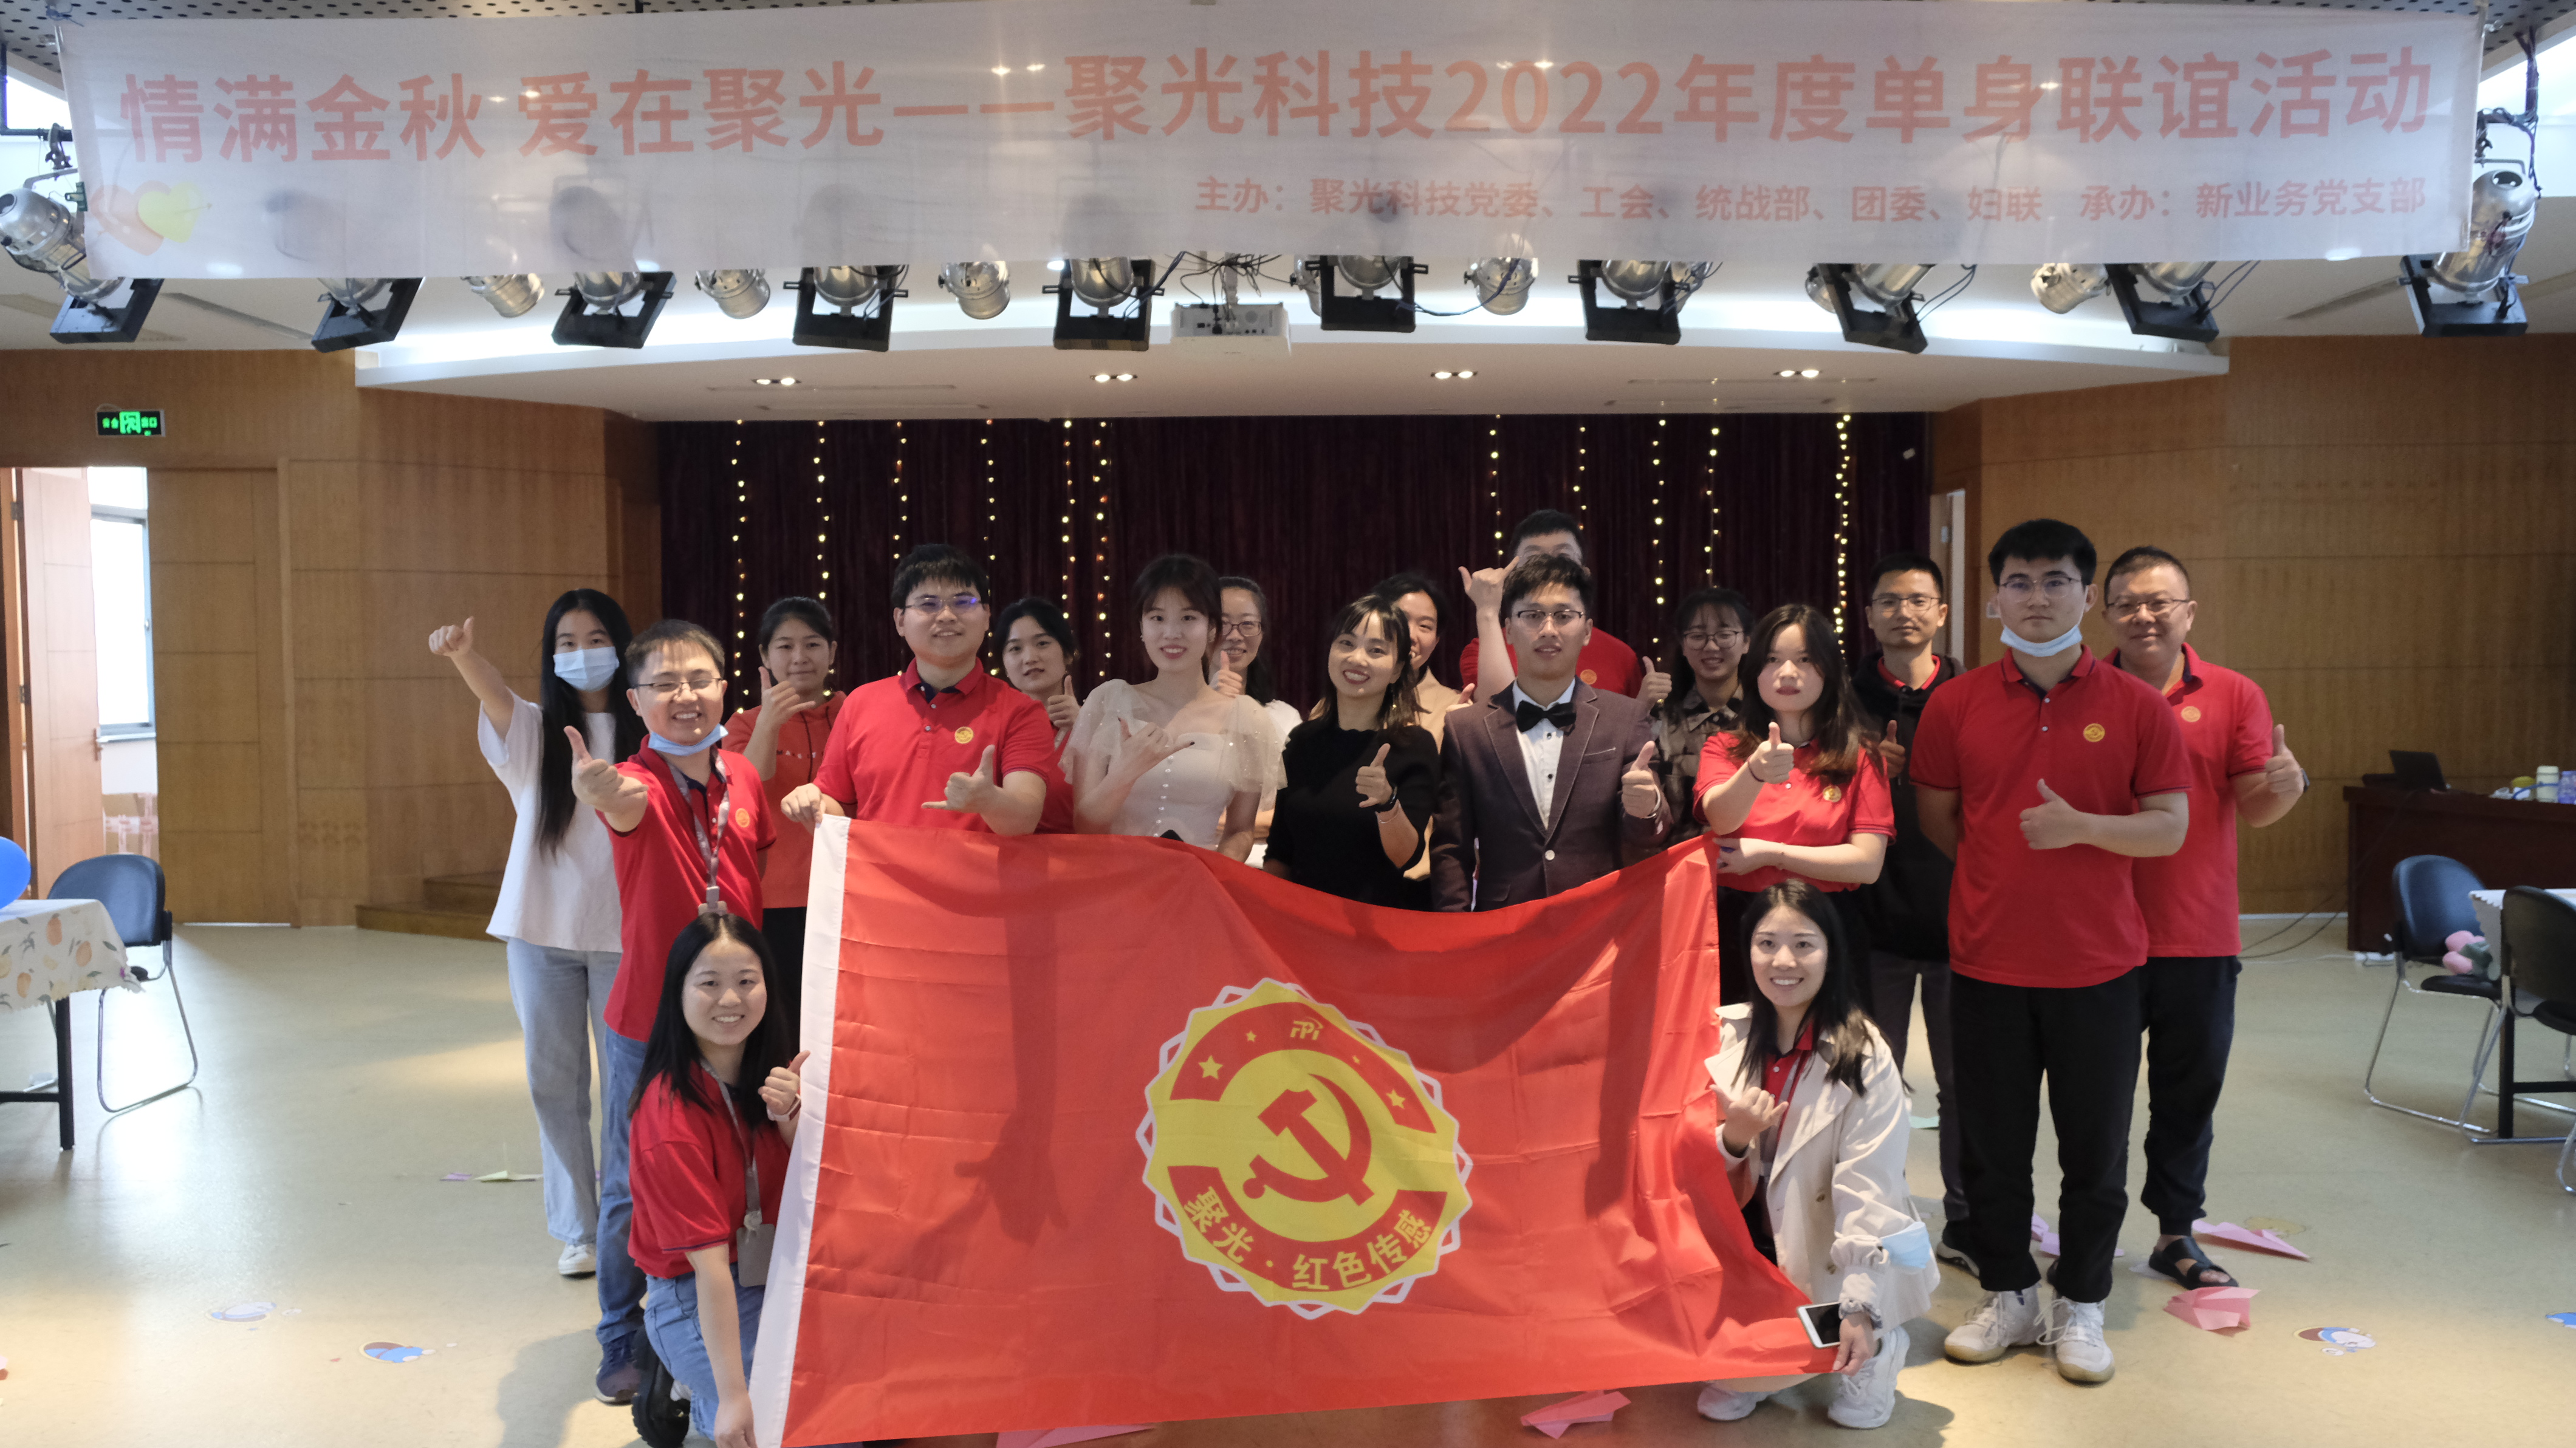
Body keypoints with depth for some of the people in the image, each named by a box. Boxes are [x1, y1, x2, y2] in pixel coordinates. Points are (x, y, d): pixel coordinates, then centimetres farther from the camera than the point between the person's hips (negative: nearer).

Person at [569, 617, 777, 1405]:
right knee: (633, 1188, 8)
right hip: (648, 1021, -4)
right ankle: (626, 1342, 27)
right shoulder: (637, 782, -15)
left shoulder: (743, 777, 1)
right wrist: (607, 797, -63)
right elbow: (627, 807, -41)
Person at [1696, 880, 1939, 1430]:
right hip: (1743, 1252, 4)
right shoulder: (1724, 1036, -1)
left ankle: (1869, 1350, 5)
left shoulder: (1864, 1057, -14)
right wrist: (1733, 1139, -21)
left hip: (1825, 1266, -4)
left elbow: (1867, 1189, -17)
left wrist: (1860, 1308, -22)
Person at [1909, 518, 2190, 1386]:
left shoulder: (2136, 707, -2)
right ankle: (2007, 1295, 28)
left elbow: (2171, 826, -3)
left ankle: (2080, 1305, 27)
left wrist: (2083, 828, -19)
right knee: (1992, 1145, 11)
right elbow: (1936, 818, 9)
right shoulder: (1956, 705, 0)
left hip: (2099, 963, -1)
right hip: (1987, 962, 1)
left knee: (2095, 1150, 10)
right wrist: (2006, 874, 5)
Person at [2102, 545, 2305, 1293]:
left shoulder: (2235, 696, 2)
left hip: (2199, 937, 1)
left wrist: (2286, 786, -24)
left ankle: (2177, 1233, 28)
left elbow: (2254, 809, -3)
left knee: (2190, 1091, 12)